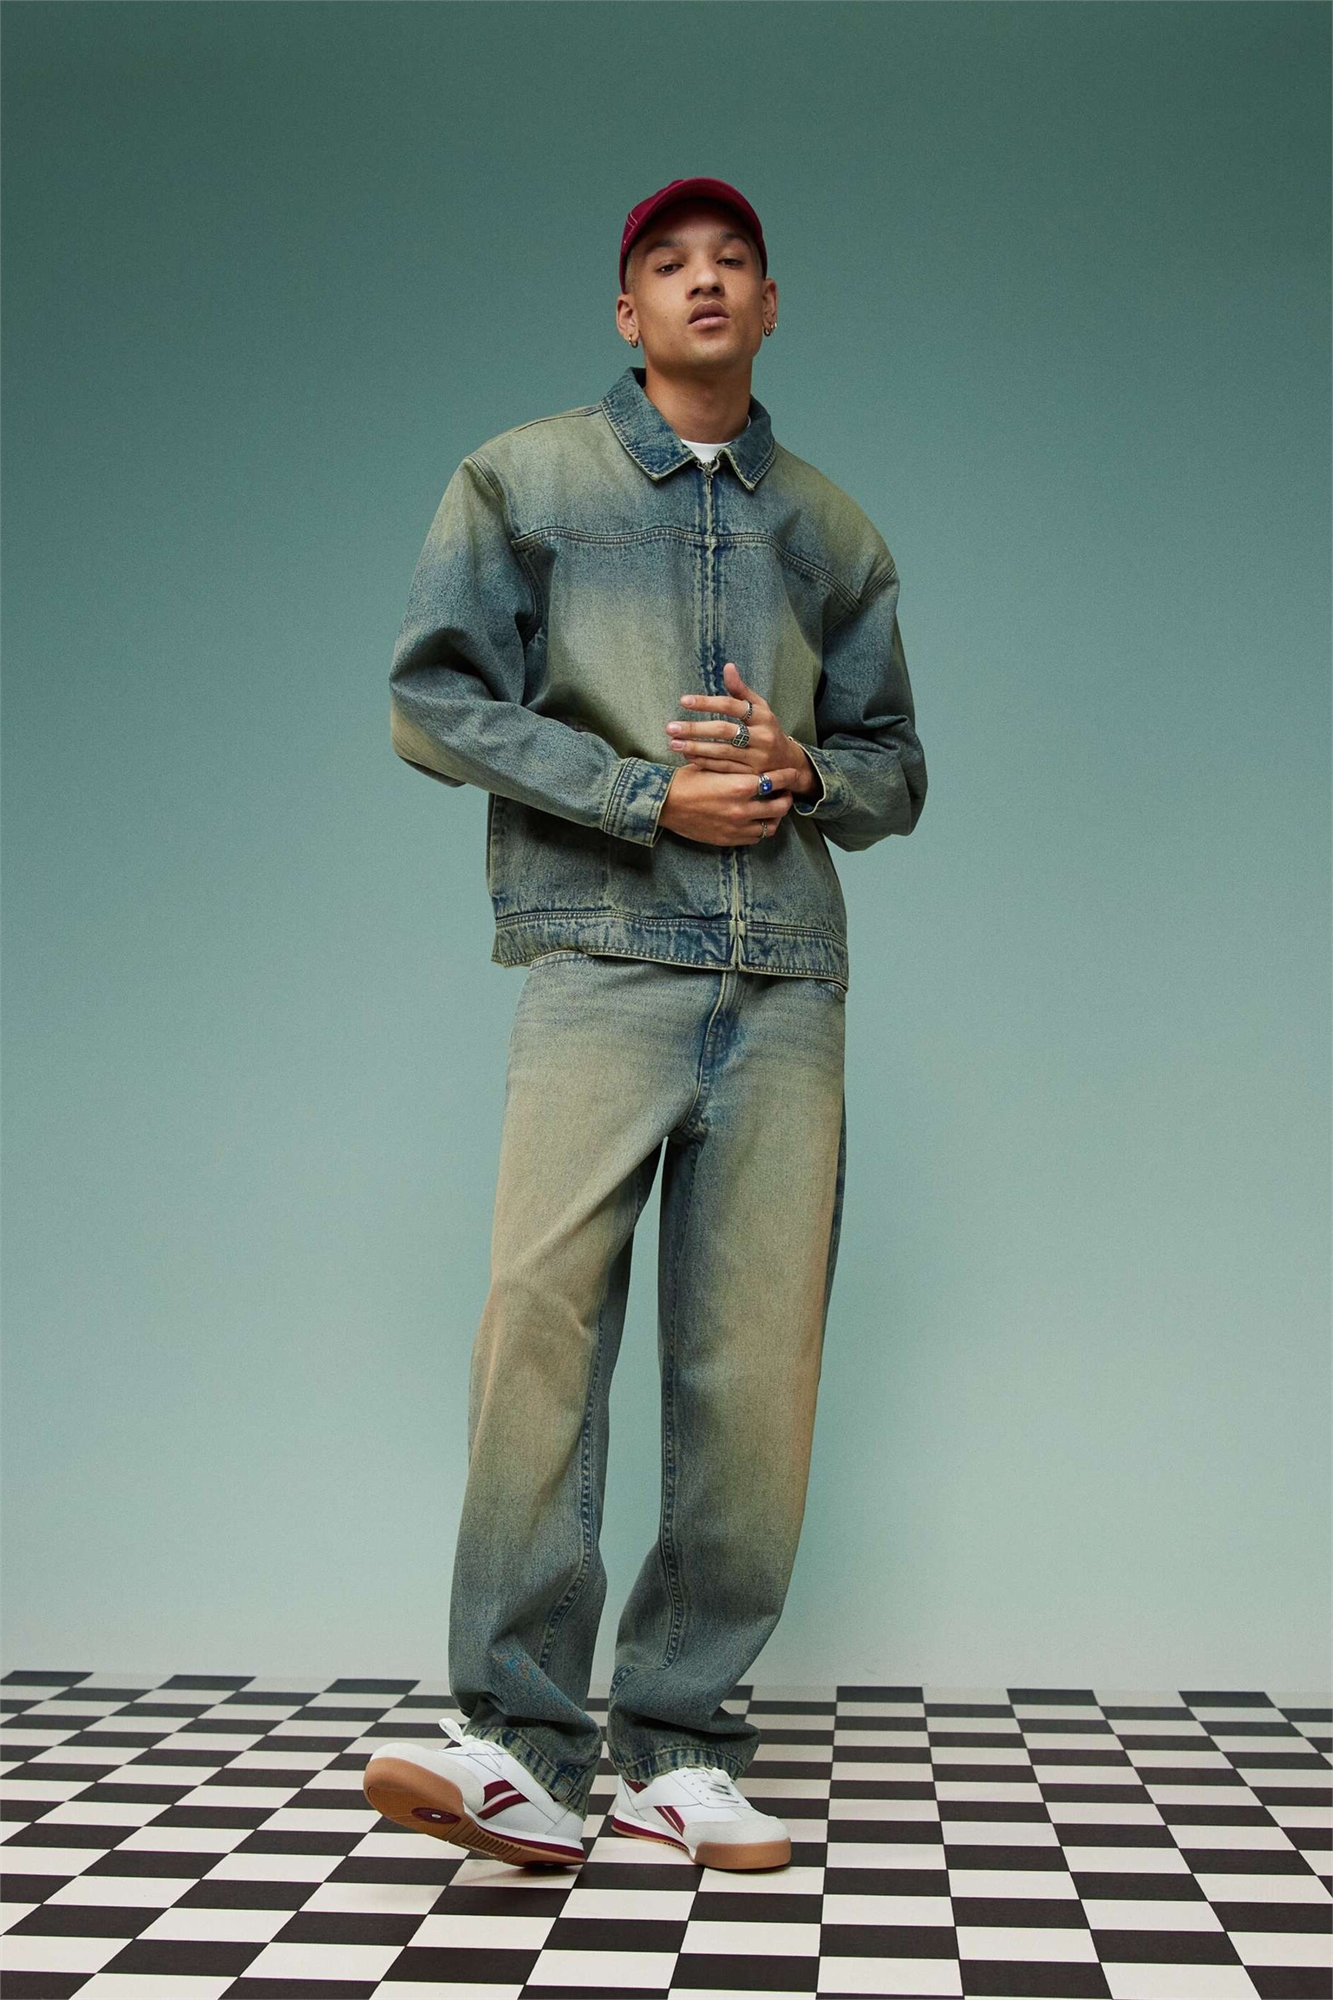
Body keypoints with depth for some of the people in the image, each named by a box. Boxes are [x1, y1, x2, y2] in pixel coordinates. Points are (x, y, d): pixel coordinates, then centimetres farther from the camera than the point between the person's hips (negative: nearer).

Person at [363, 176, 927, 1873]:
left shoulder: (830, 531, 21)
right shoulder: (524, 480, 13)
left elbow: (895, 771, 22)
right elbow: (432, 699, 3)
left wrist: (799, 770, -2)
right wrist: (651, 793, -7)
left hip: (787, 983, 3)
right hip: (600, 956, -3)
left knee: (754, 1364, -3)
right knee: (543, 1312, -18)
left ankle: (678, 1748, 5)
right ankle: (522, 1749, -13)